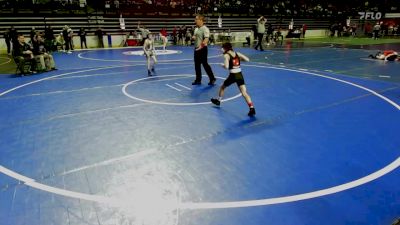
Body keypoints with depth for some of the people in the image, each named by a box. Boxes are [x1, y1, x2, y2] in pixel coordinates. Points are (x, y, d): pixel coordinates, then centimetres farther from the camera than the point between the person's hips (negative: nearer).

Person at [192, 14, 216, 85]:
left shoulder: (205, 29, -14)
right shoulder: (196, 29, 13)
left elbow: (206, 39, -25)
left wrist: (201, 46, -38)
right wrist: (193, 37, 3)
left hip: (202, 49, -8)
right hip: (196, 49, 8)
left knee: (205, 64, -4)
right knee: (197, 65, 10)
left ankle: (212, 79, 10)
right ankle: (198, 80, 20)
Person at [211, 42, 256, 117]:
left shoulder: (226, 55, -5)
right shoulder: (237, 53, 10)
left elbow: (226, 66, -17)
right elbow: (247, 59, 5)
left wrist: (222, 65, 5)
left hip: (233, 75, -4)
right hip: (239, 75, 4)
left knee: (222, 87, 24)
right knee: (244, 93, -2)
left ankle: (218, 100, 43)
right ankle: (252, 108, -14)